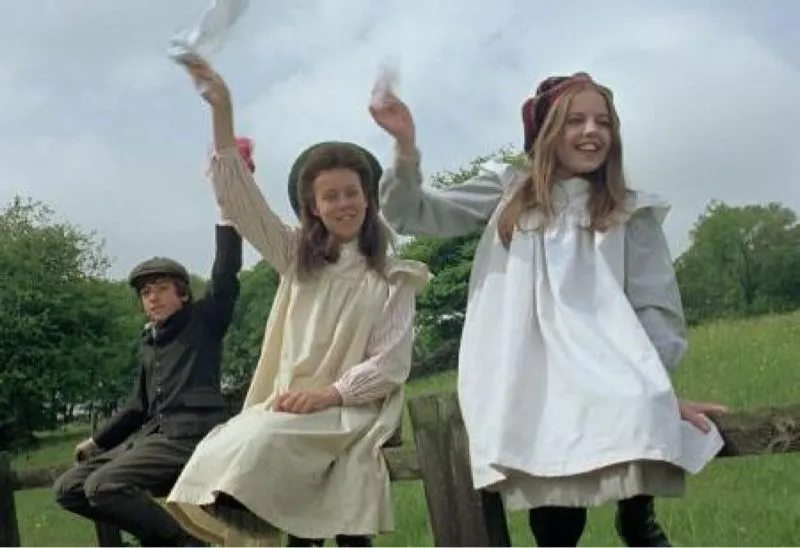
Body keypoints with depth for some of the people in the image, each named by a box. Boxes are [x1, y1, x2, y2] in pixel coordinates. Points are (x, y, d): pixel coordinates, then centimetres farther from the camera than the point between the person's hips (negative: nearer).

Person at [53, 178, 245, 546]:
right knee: (70, 488, 0)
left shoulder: (203, 320, 4)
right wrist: (97, 440, 27)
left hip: (192, 433, -8)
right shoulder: (149, 343, 22)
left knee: (103, 485, -25)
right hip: (155, 433, 8)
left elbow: (226, 271, -10)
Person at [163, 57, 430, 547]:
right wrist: (223, 112, -4)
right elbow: (239, 198, 7)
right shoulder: (296, 258, 17)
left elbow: (392, 364, -1)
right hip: (292, 407, 4)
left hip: (347, 414, -3)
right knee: (220, 455, -26)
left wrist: (330, 393, -19)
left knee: (259, 446, -32)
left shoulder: (392, 279, 7)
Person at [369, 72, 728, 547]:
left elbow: (658, 309, 7)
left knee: (641, 411, -33)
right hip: (521, 381, 0)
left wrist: (657, 390, -8)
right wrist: (406, 144, -7)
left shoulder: (631, 214, 13)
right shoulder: (507, 191, 15)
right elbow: (414, 214, 10)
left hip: (599, 374, 0)